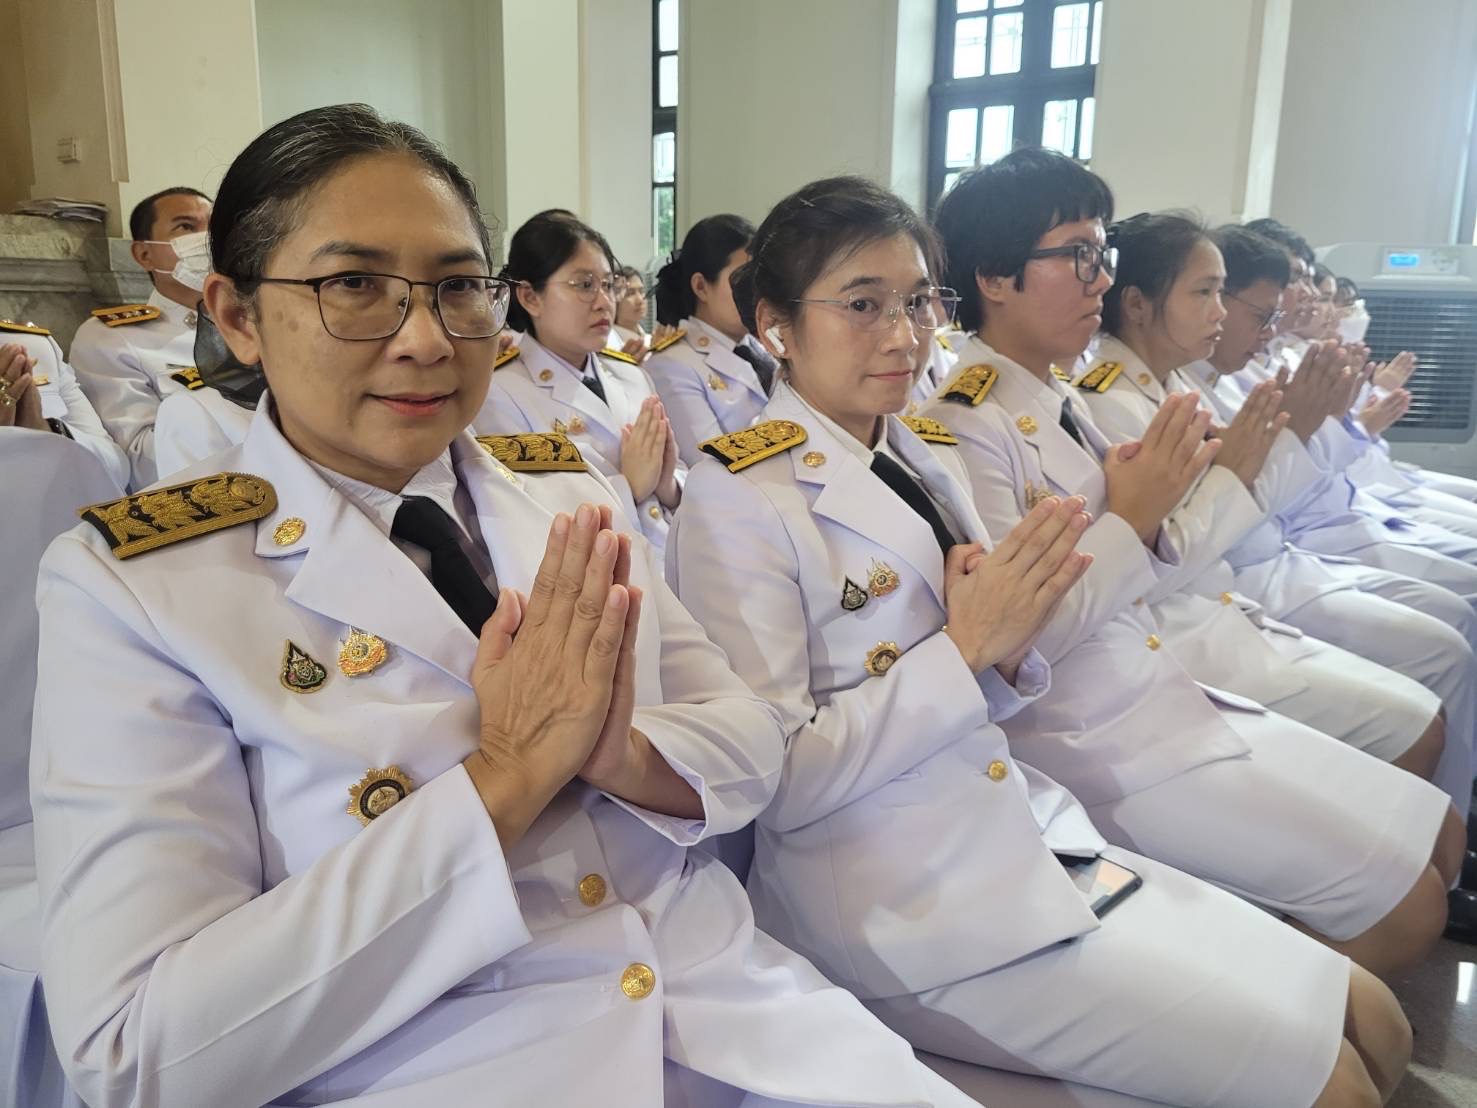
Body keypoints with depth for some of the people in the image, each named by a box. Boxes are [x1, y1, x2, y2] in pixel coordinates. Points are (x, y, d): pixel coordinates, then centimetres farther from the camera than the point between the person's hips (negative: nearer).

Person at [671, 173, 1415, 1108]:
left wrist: (1010, 648, -9)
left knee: (1376, 1024, 6)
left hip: (1031, 832, 7)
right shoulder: (739, 498, -14)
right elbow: (775, 781, -18)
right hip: (899, 898, -7)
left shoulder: (928, 455, 8)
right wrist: (965, 646, -19)